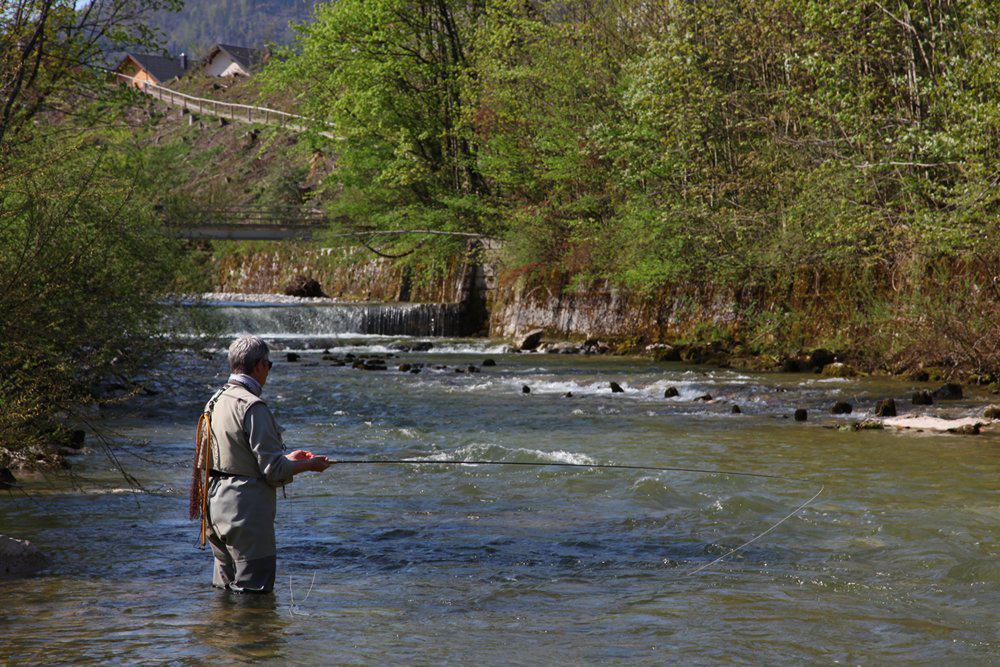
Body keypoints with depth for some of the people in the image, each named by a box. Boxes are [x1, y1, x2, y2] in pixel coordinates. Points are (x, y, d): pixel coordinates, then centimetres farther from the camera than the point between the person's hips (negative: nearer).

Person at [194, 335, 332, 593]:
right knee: (254, 590, -4)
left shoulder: (216, 401, 12)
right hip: (246, 512, -9)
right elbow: (273, 470, -18)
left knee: (225, 588, 18)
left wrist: (288, 458, 22)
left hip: (216, 505, 9)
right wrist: (310, 465, 0)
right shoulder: (252, 407, -17)